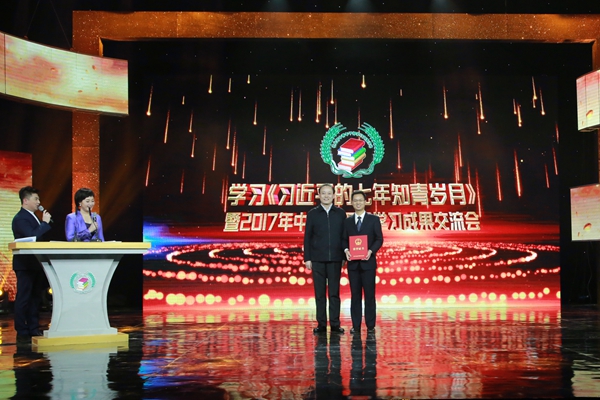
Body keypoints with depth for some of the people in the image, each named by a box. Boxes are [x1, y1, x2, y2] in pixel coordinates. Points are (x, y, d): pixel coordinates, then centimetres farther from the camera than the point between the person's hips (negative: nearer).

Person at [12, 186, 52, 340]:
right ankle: (22, 332, 2)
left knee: (35, 297, 12)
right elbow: (32, 236, -26)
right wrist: (45, 222, -20)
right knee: (23, 298, -3)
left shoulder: (32, 217, 16)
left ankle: (34, 329, 19)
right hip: (25, 265, -9)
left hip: (35, 263, 9)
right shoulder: (20, 219, -13)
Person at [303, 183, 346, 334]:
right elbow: (307, 237, 4)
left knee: (334, 293, 2)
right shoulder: (312, 214, 5)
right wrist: (307, 258, -1)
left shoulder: (340, 213, 6)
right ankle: (321, 324, 8)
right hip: (317, 259, 0)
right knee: (320, 293, 3)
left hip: (335, 259, 0)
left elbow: (345, 236, 6)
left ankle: (335, 324, 7)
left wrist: (345, 256, 1)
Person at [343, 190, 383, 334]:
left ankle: (370, 325, 6)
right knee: (355, 295, 4)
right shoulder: (347, 221, 12)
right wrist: (346, 250, -12)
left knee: (369, 294, 0)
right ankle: (356, 325, 8)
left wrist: (371, 251, -17)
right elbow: (344, 240, 9)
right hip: (353, 263, 2)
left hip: (368, 262, -2)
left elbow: (379, 239, -1)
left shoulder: (374, 219, 4)